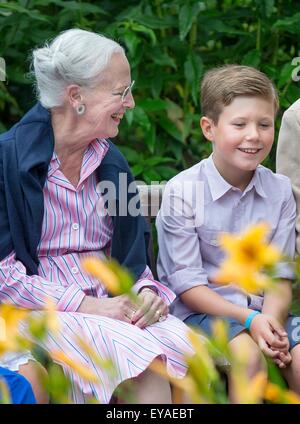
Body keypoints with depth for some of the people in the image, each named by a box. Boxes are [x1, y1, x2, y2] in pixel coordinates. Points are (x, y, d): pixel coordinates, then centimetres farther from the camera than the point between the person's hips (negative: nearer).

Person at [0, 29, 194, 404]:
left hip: (109, 304, 6)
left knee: (181, 343, -26)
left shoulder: (110, 161, 14)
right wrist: (85, 305, -17)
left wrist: (146, 291, -4)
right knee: (142, 356, -32)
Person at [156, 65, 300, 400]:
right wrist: (249, 319, -21)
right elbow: (186, 283, -10)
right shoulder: (181, 192, -10)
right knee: (248, 353, -31)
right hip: (199, 310, -4)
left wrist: (271, 318, -19)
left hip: (262, 311, 4)